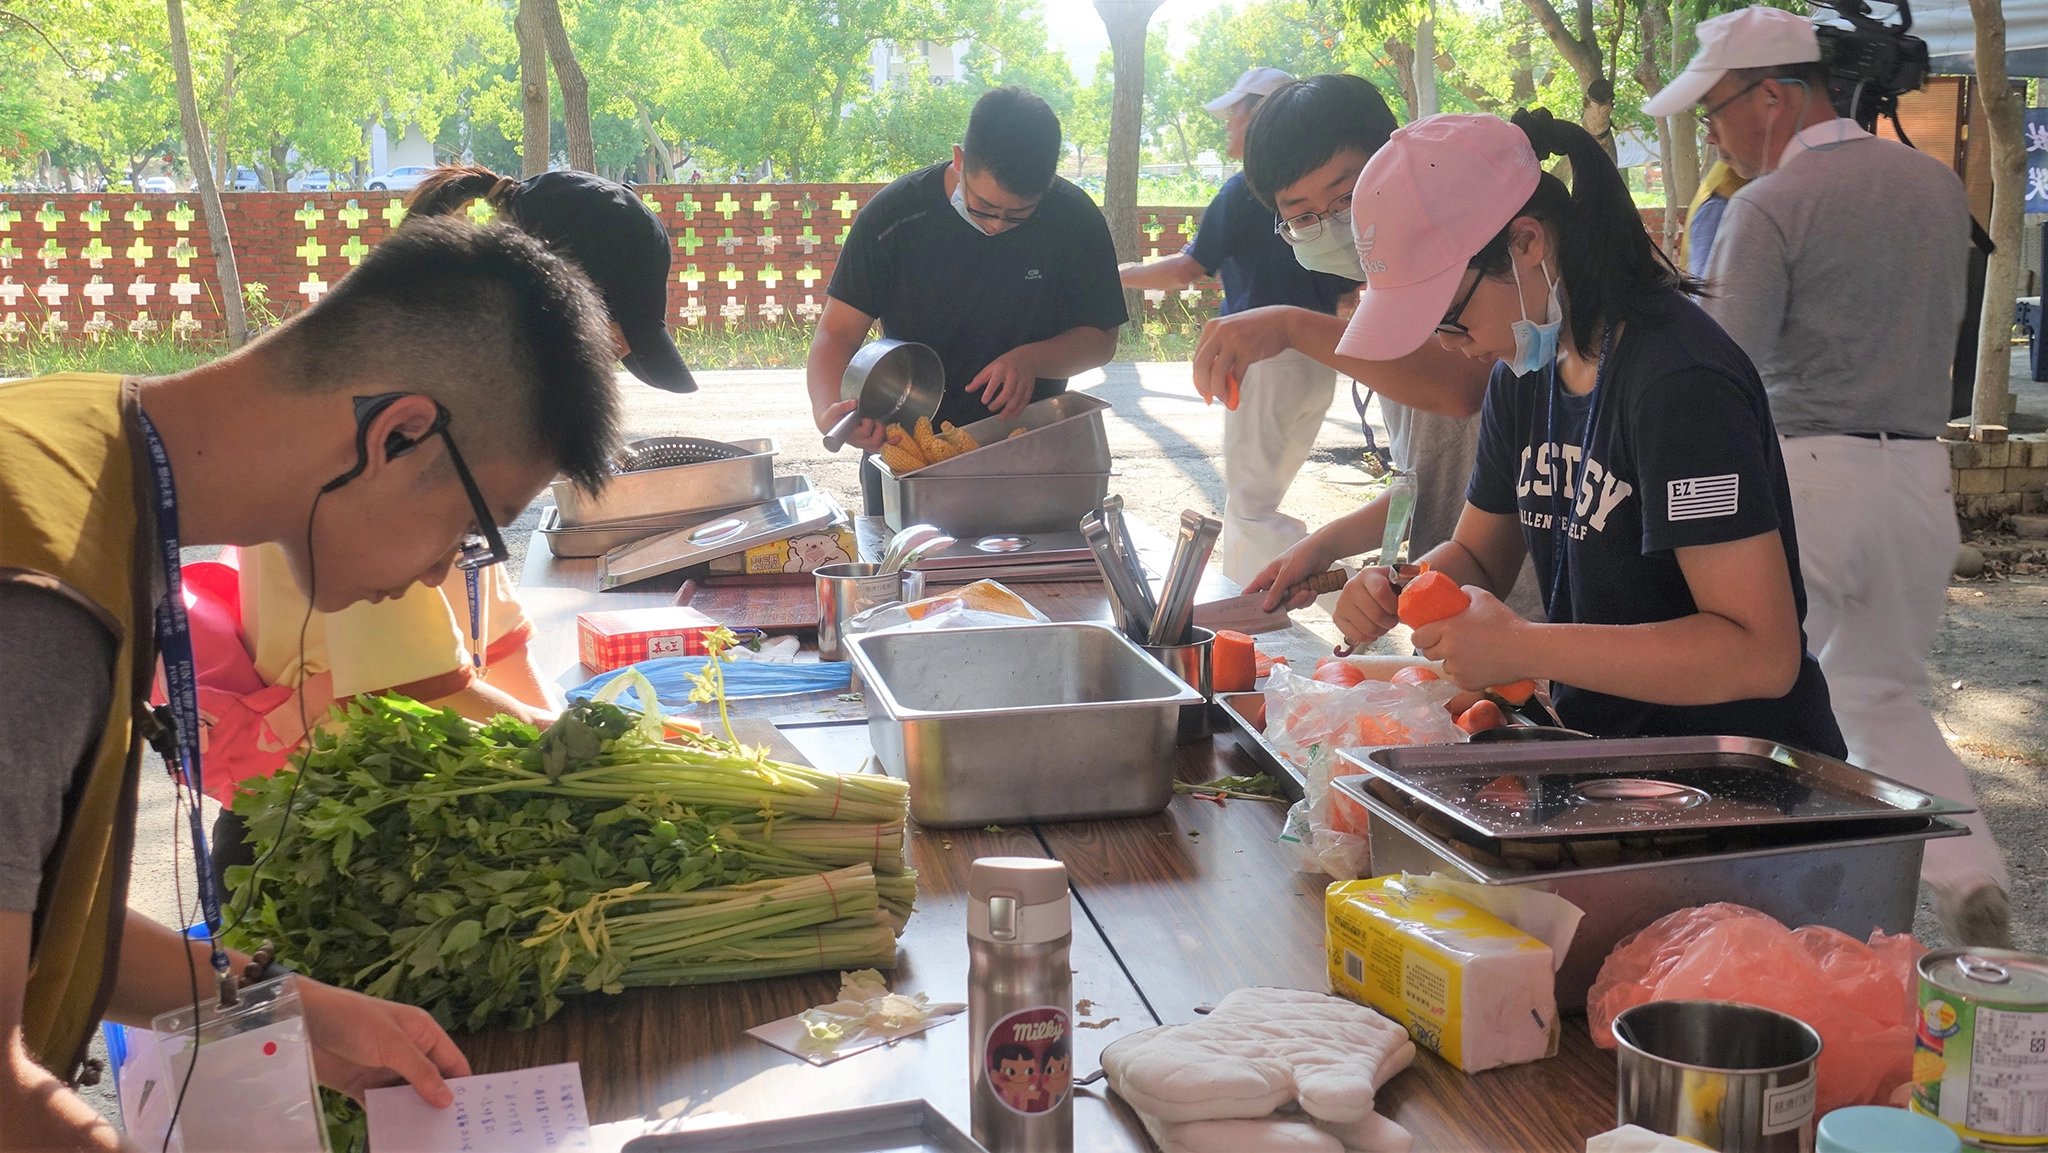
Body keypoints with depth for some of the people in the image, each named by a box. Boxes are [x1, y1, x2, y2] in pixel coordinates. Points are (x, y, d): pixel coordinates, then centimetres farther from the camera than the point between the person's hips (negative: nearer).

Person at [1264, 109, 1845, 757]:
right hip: (1603, 748, 7)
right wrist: (1401, 589, -3)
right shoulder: (1523, 373, 7)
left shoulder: (1679, 384, -20)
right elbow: (1479, 555, 19)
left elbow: (1764, 655, -23)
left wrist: (1522, 650, -26)